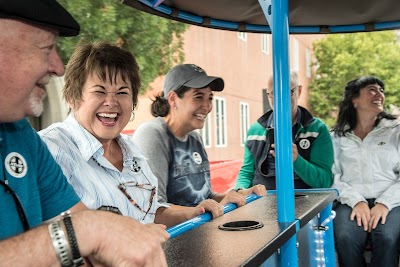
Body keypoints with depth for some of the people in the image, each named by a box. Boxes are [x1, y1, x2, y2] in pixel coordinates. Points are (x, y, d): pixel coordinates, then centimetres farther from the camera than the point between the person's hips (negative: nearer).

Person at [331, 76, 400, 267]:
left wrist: (384, 203, -12)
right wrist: (357, 201, -13)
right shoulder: (337, 137, 12)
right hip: (351, 202, 0)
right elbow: (332, 178, 3)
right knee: (345, 239, -31)